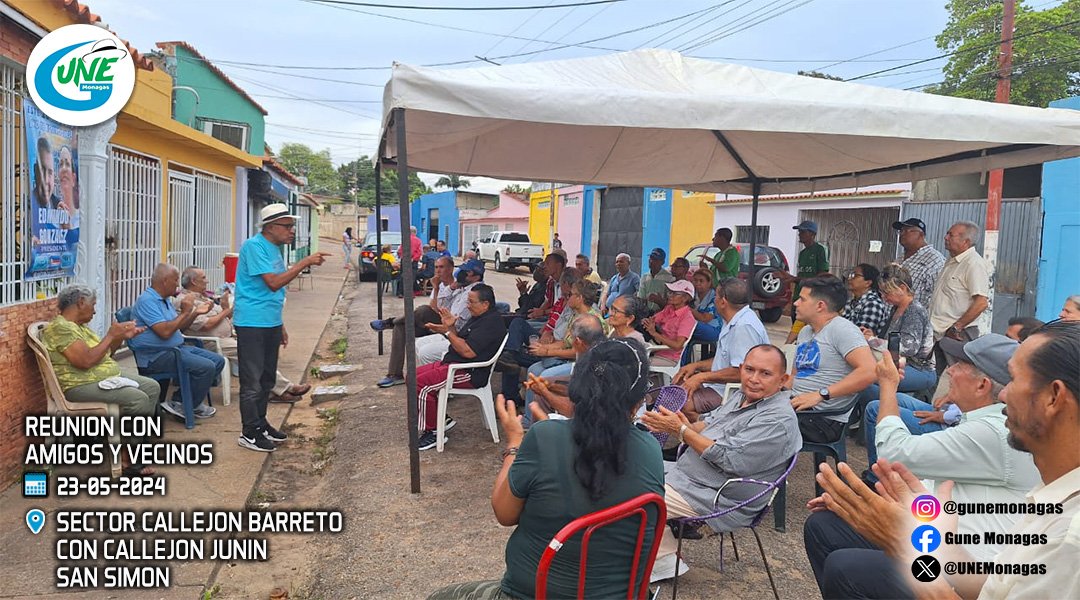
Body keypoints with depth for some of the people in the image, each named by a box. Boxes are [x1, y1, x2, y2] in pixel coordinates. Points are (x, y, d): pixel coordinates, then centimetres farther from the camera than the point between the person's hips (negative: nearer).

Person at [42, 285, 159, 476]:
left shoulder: (79, 325, 15)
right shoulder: (59, 327, -17)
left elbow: (104, 353, 20)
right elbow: (86, 360, -26)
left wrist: (121, 336, 6)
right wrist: (110, 335, -16)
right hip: (81, 385, -10)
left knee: (152, 387, -1)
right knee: (138, 400, -25)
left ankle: (136, 446, -2)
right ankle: (127, 458, -13)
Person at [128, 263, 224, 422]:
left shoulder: (165, 300, 16)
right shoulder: (147, 300, -16)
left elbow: (179, 327, 20)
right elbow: (165, 332, -26)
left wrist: (195, 313, 6)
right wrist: (184, 312, -16)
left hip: (177, 348, 10)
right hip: (156, 356, -10)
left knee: (218, 360, 2)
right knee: (206, 367, -24)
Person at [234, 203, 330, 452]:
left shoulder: (275, 248, 13)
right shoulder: (254, 246, -14)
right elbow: (273, 282, -23)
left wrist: (280, 325, 20)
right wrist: (305, 262, -22)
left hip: (271, 323, 9)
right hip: (252, 323, -9)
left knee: (266, 379, 16)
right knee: (252, 382, -2)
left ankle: (260, 423, 29)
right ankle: (249, 432, 7)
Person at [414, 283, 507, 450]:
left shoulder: (491, 323, -18)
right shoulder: (478, 318, 16)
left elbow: (468, 351, -25)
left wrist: (447, 332, -17)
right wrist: (451, 327, 1)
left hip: (470, 373, -11)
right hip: (453, 362, 11)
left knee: (422, 384, -22)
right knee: (413, 376, 8)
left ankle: (430, 432, -9)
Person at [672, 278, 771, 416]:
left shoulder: (745, 327, -22)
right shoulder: (733, 323, 13)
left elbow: (741, 372, -27)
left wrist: (702, 377, -19)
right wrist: (696, 365, 10)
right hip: (720, 384, 11)